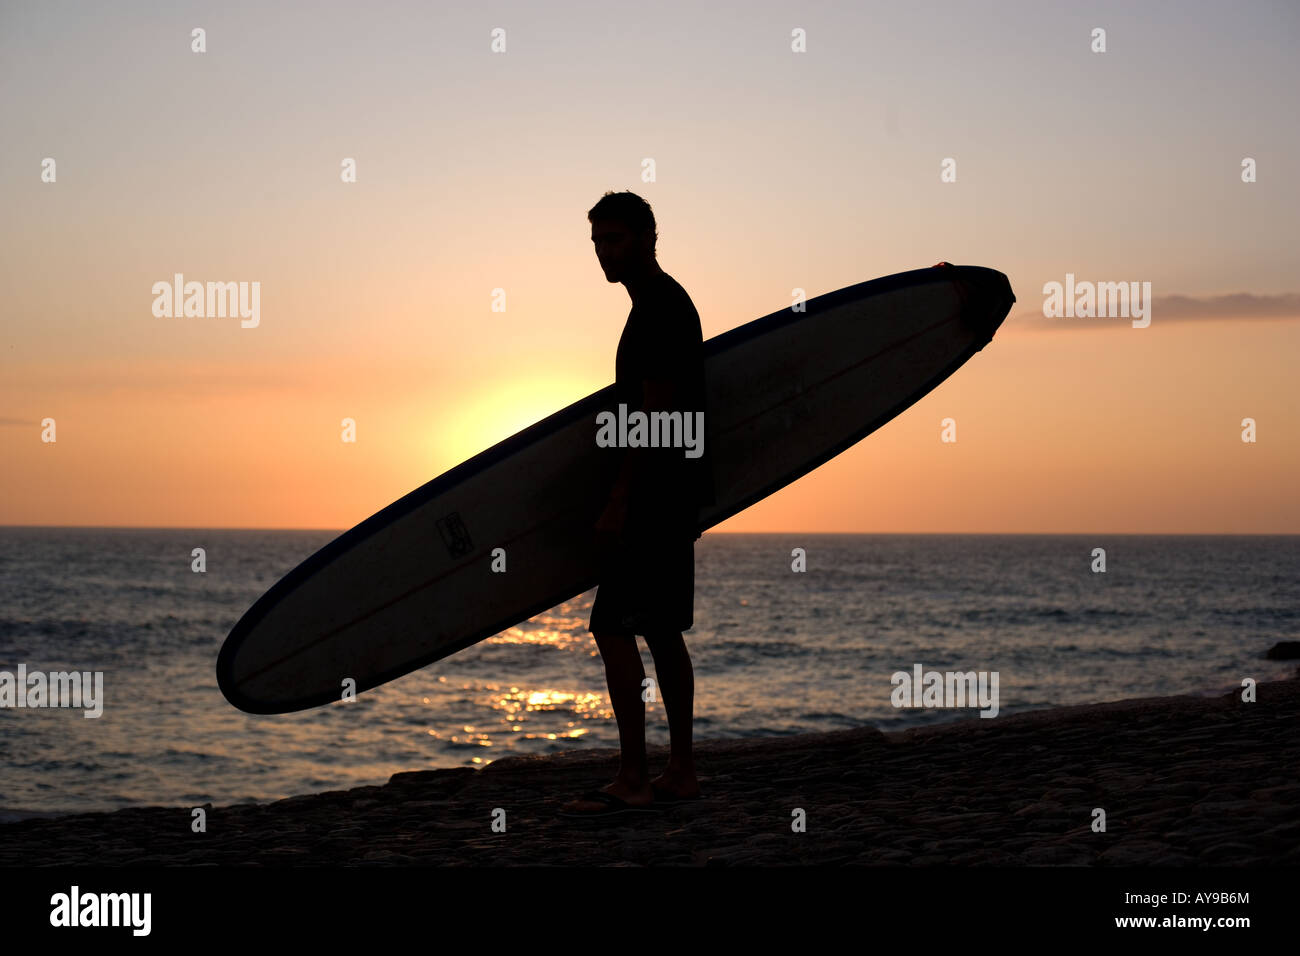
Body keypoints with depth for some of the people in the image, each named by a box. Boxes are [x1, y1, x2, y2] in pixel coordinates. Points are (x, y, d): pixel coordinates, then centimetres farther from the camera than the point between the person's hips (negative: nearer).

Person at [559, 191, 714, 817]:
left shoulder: (660, 307, -13)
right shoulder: (660, 303, 19)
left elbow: (654, 408, -20)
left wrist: (619, 499, -21)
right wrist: (627, 494, 25)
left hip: (658, 487, -11)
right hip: (674, 488, 11)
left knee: (613, 624, -12)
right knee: (662, 629, 12)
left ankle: (633, 781, -12)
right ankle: (681, 773, 17)